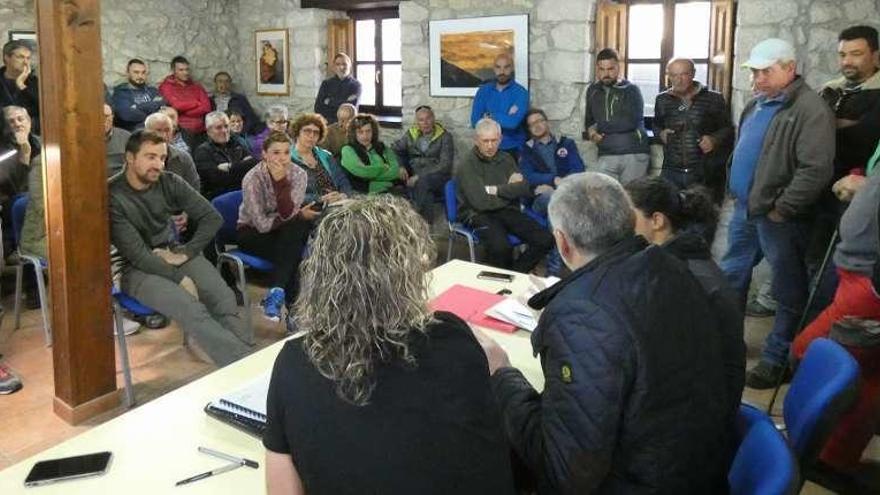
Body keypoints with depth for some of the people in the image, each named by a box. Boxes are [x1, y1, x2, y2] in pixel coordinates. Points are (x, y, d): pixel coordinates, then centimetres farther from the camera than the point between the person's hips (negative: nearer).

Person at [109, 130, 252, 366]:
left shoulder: (170, 182, -1)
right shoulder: (112, 196, -15)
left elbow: (212, 217, 1)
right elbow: (137, 254, -18)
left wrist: (186, 252, -10)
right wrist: (180, 279, -20)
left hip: (172, 254, 5)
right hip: (135, 268, -5)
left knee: (225, 299, -24)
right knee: (192, 310, -32)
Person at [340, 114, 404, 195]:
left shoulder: (383, 148, 16)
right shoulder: (348, 150, 6)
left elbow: (396, 169, 1)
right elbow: (361, 171, -9)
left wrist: (370, 173, -9)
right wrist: (386, 169, 3)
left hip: (392, 190, 5)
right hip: (366, 193, -4)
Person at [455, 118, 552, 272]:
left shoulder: (506, 159, 13)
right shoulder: (467, 165, -7)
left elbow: (525, 189, 1)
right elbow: (481, 202, -17)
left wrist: (497, 190, -11)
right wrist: (510, 189, -2)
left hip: (507, 211, 6)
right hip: (479, 215, -6)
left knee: (545, 240, -15)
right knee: (501, 247, -35)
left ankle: (516, 273, 2)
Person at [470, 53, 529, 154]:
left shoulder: (521, 92, -8)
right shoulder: (483, 90, 3)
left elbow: (513, 122, -22)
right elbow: (475, 121, -6)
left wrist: (489, 117, -9)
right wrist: (505, 118, -13)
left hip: (514, 149, -2)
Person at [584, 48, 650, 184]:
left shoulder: (631, 90, 1)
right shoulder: (593, 90, 14)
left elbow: (630, 122, -12)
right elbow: (589, 121, 22)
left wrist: (599, 127, -5)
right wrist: (591, 132, -1)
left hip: (634, 155, -3)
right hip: (607, 156, 3)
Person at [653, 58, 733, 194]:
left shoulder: (713, 99, -1)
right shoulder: (662, 100, 8)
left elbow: (728, 129, 6)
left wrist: (714, 139, -13)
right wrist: (661, 133, 2)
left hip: (705, 174, -2)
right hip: (671, 172, 2)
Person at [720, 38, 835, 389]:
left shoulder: (810, 109, -15)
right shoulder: (756, 105, 13)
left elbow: (816, 170, -22)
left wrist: (781, 210, -19)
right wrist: (737, 195, 15)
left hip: (778, 218, -9)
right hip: (744, 210, 9)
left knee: (789, 292, 5)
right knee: (730, 278, 18)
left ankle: (777, 360, 15)